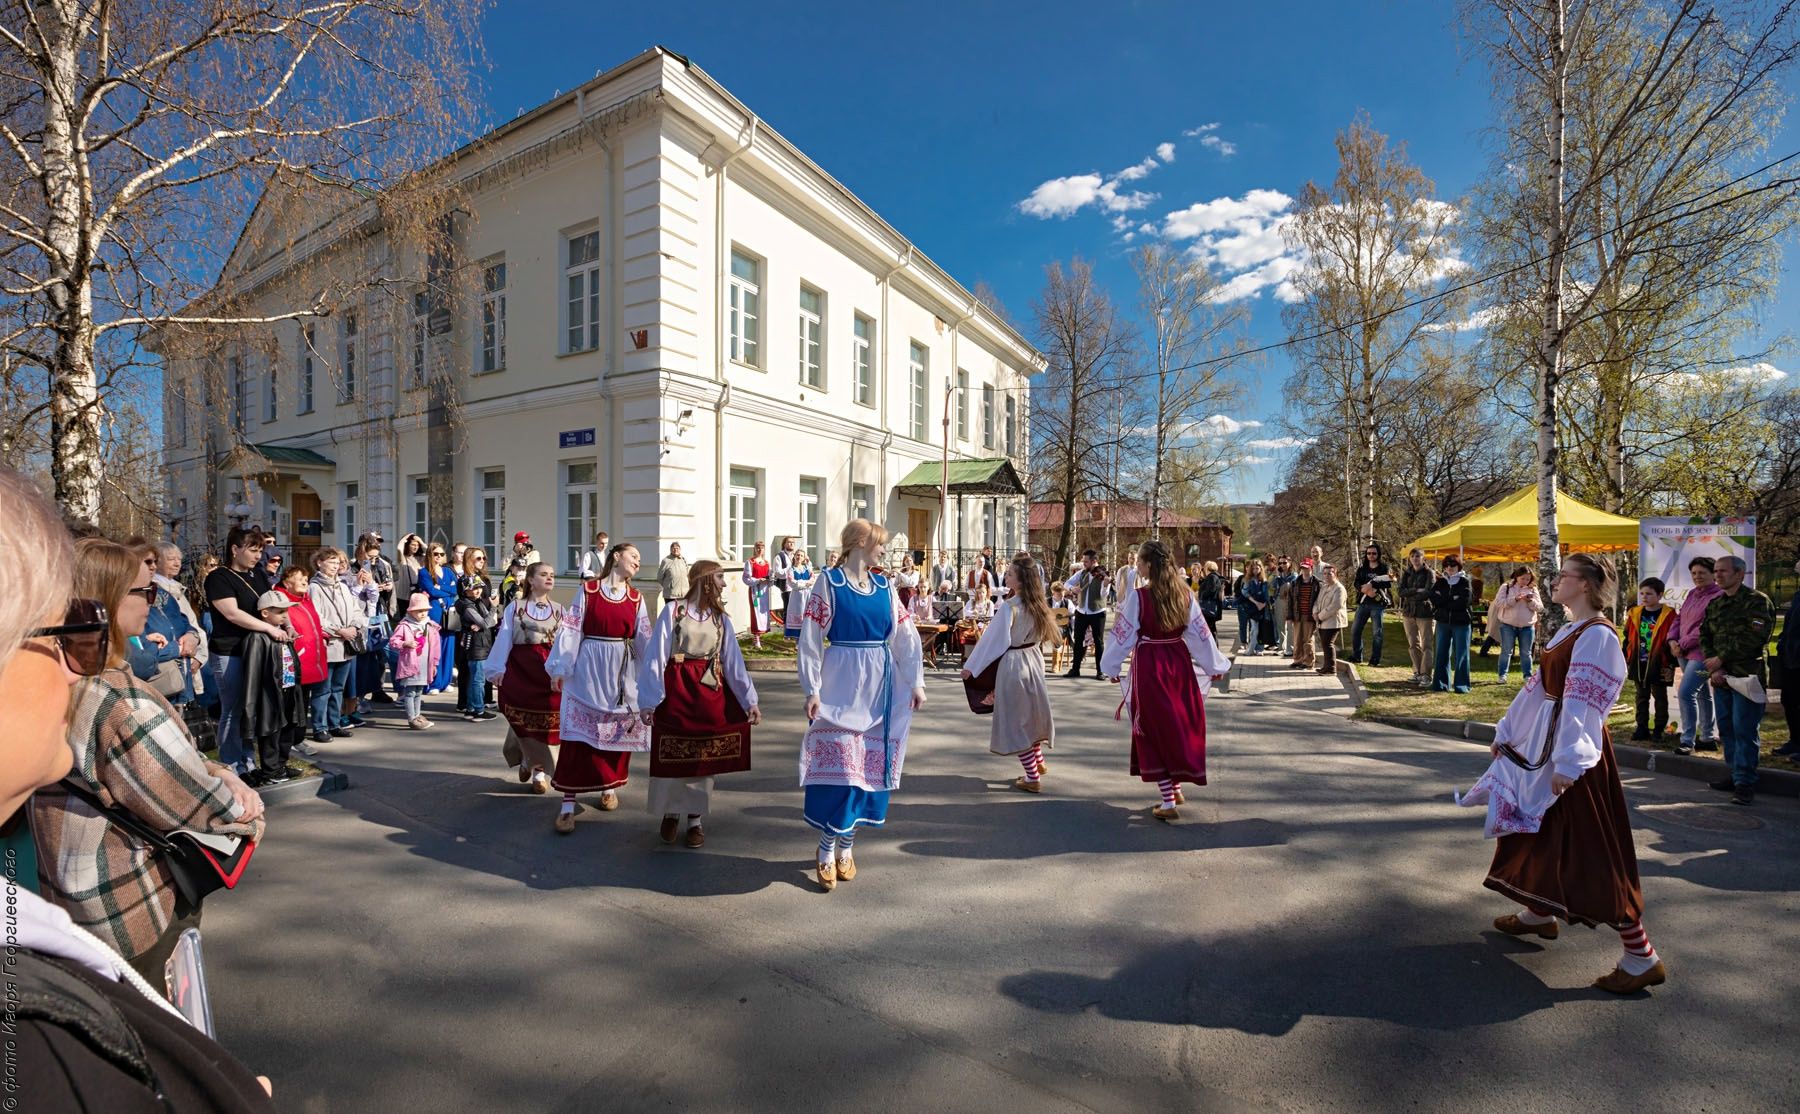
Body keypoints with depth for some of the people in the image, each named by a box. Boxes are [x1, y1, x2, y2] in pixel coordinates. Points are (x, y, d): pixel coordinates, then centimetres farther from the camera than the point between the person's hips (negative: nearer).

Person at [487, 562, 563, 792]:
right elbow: (503, 639, 4)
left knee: (545, 720, -1)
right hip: (520, 669, -1)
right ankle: (540, 768, 17)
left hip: (549, 670, 1)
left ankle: (529, 761, 17)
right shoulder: (514, 607, 6)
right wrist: (499, 669, -2)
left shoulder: (559, 610, 9)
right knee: (523, 719, -1)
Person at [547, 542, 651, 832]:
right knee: (578, 732, -4)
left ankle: (609, 787, 30)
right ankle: (568, 804, -1)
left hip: (622, 673, 3)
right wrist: (560, 668, -6)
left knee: (619, 732, 10)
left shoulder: (636, 598, 7)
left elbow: (644, 639, 4)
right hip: (589, 669, -3)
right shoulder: (588, 590, -1)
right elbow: (571, 630, -3)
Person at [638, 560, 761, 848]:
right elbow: (655, 656, -7)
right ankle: (671, 813, 28)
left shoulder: (720, 617, 7)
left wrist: (750, 700, -3)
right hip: (676, 689, -3)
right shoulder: (673, 610, -5)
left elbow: (733, 660, 4)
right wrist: (648, 700, -12)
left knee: (704, 757, 7)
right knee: (672, 757, 6)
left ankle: (696, 820, 22)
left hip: (710, 692, 3)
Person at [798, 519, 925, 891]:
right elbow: (811, 638, -7)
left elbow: (905, 637, 10)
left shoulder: (885, 587, 9)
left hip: (879, 687, 5)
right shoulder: (830, 581, -5)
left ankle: (847, 843, 23)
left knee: (870, 764, 8)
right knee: (838, 764, -6)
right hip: (841, 686, -5)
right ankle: (827, 849, 9)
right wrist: (812, 690, -12)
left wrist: (916, 682, 5)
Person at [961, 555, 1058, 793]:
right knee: (1029, 712, 24)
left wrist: (971, 666, -9)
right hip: (1033, 660, 8)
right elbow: (1039, 636, 11)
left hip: (1012, 664, -8)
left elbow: (992, 638, -17)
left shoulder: (1009, 606, -20)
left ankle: (1033, 778, 9)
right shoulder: (1037, 604, 2)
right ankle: (1037, 761, 37)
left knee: (1015, 719, 3)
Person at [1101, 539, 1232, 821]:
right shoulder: (1185, 595, -1)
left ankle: (1168, 801, 9)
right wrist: (1216, 666, 15)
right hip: (1179, 663, 5)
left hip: (1149, 666, -5)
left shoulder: (1138, 597, -15)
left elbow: (1123, 636, -8)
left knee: (1154, 728, 6)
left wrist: (1113, 667, 5)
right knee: (1179, 725, 20)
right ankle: (1175, 787, 32)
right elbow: (1201, 634, 4)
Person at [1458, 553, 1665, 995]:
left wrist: (1567, 762, -26)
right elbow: (1539, 686, 16)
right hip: (1544, 743, 10)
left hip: (1574, 752, -10)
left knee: (1590, 849, -4)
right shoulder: (1569, 631, 10)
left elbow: (1582, 704, -24)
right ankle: (1539, 913, 36)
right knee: (1539, 831, 20)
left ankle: (1642, 957, 7)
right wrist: (1508, 731, 19)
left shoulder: (1597, 635, -18)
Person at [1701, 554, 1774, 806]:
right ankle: (1736, 774, 20)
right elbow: (1705, 637, 11)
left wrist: (1720, 659, -13)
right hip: (1720, 676, 7)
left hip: (1747, 676, -7)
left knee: (1744, 730, -5)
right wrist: (1713, 669, -2)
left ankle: (1745, 783, 0)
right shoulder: (1714, 605, 14)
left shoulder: (1757, 601, -7)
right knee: (1726, 727, 11)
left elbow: (1753, 639, -16)